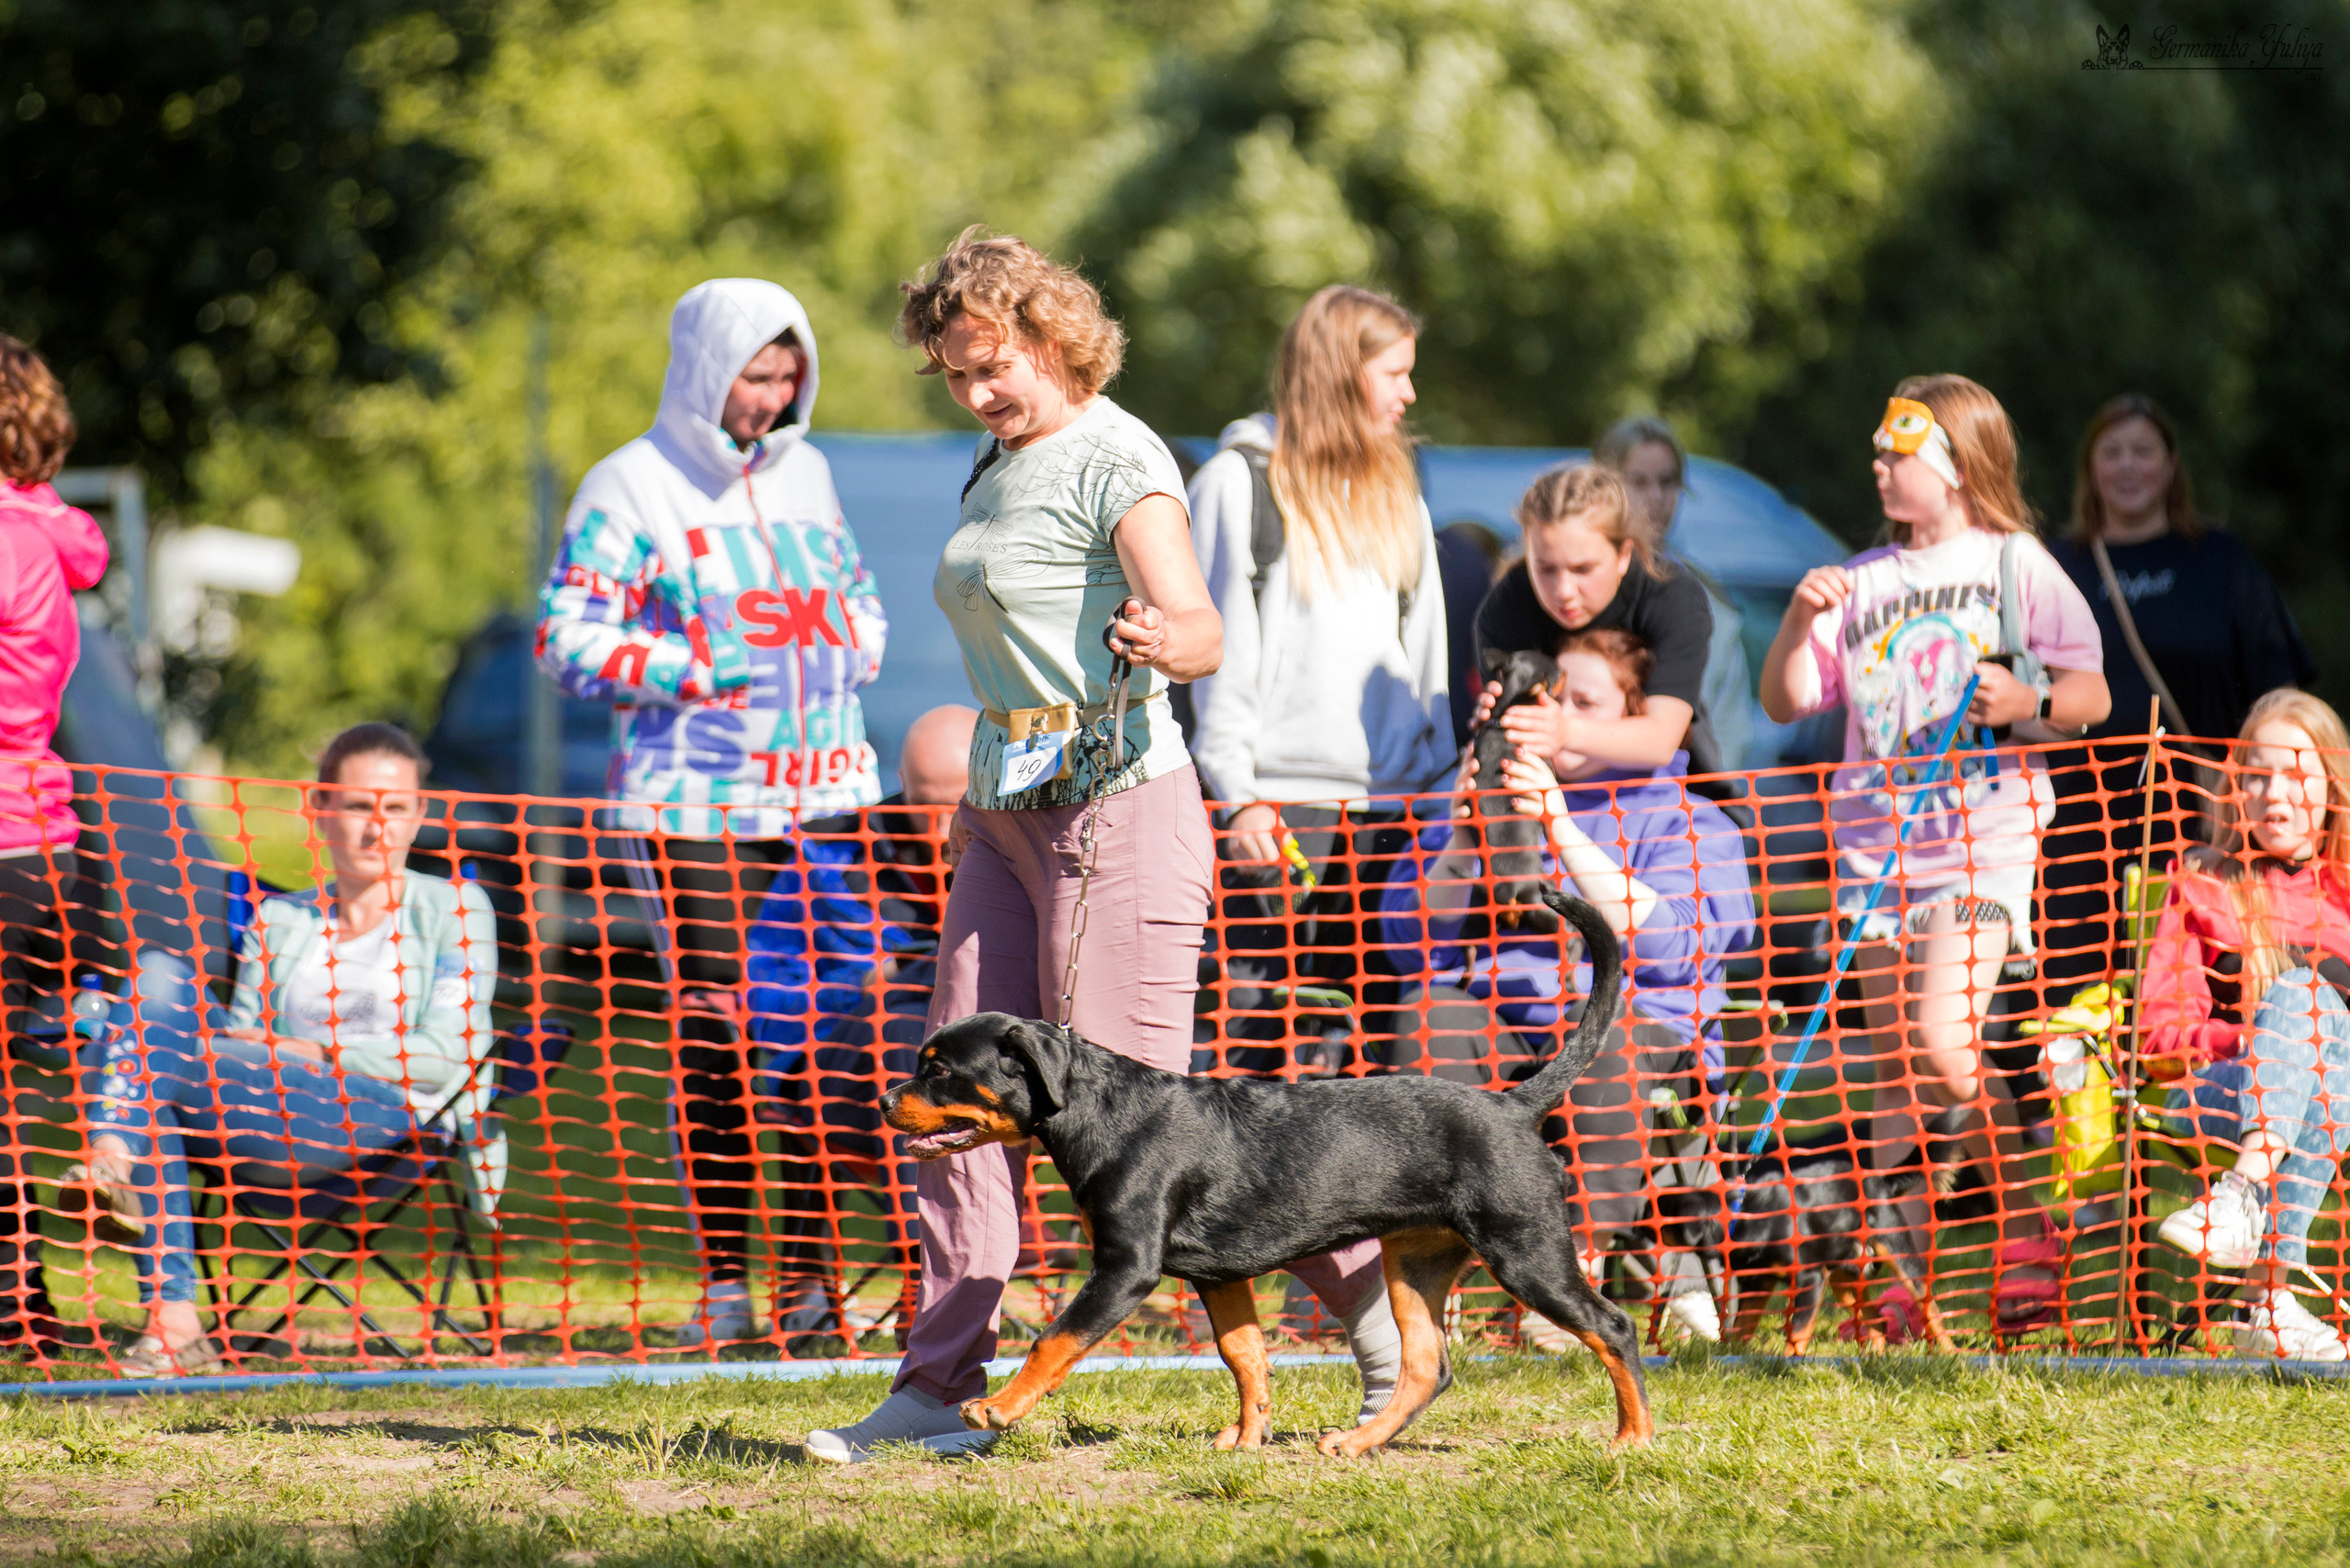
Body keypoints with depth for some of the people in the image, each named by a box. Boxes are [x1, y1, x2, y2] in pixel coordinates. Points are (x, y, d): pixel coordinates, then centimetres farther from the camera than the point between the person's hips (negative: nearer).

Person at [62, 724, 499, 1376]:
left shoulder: (454, 908, 12)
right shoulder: (278, 921, 25)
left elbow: (444, 1057, 1)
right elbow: (244, 1040, 16)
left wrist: (310, 1051, -8)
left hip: (386, 1131, -5)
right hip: (274, 1144, 5)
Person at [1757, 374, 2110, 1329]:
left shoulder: (2015, 565, 2)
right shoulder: (1863, 581, 12)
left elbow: (2089, 698, 1)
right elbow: (1785, 704, 10)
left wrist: (2030, 702, -20)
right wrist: (1799, 626, -7)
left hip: (1983, 840, -4)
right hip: (1878, 845, 5)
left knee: (1944, 1045, -19)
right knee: (1896, 1070, 6)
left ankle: (2027, 1233, -7)